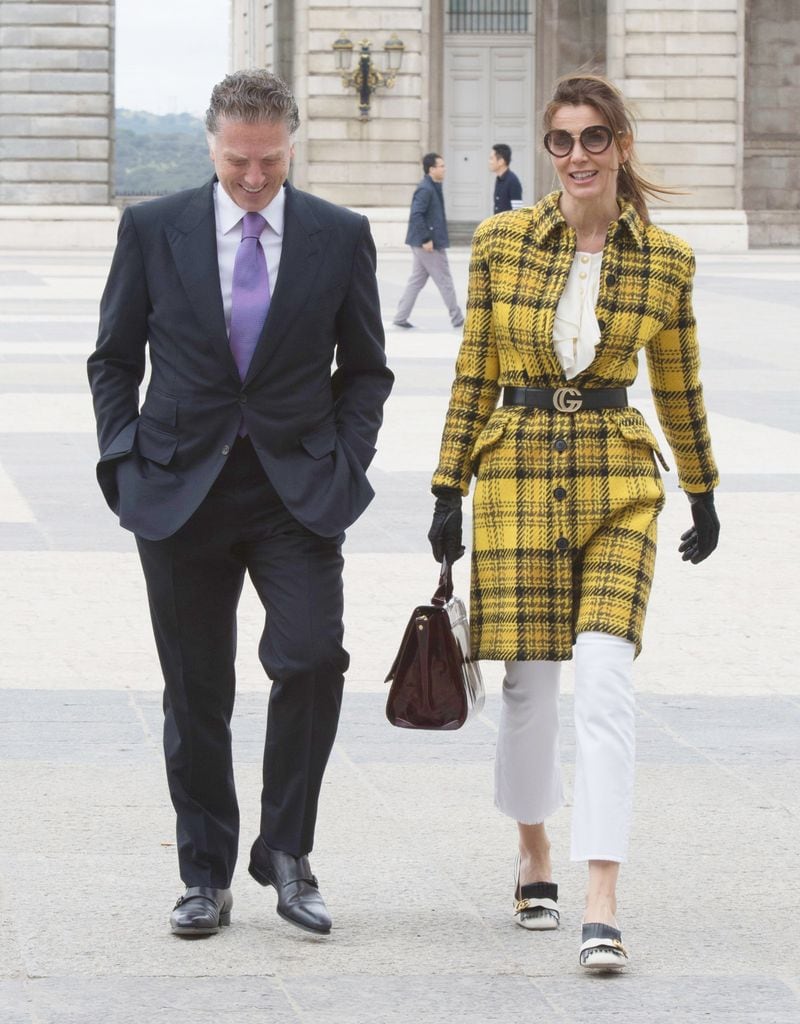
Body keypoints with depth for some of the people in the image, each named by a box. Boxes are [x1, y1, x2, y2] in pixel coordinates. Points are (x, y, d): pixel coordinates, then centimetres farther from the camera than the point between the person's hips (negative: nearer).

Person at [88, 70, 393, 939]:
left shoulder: (340, 237, 3)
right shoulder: (152, 230, 2)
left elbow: (364, 369, 11)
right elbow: (114, 359, 10)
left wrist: (345, 463, -1)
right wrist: (125, 460, -1)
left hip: (297, 492, 0)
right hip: (180, 493, 0)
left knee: (313, 660, -16)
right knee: (195, 695, 5)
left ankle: (285, 852, 1)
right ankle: (205, 875, 15)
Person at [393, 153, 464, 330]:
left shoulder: (432, 188, 12)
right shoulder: (425, 189, -18)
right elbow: (416, 215, -25)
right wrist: (426, 239, -23)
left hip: (423, 244, 10)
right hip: (430, 246, -10)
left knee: (417, 280, 12)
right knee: (444, 281, 0)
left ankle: (401, 317, 13)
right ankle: (457, 319, 9)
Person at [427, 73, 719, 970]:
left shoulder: (666, 260, 1)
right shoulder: (502, 242, 0)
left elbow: (679, 388, 13)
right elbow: (474, 374, 6)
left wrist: (702, 497, 19)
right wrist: (448, 492, 5)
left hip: (617, 480, -1)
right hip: (517, 473, 1)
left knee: (604, 681, -13)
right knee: (528, 680, 5)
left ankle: (602, 906, -16)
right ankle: (534, 860, 29)